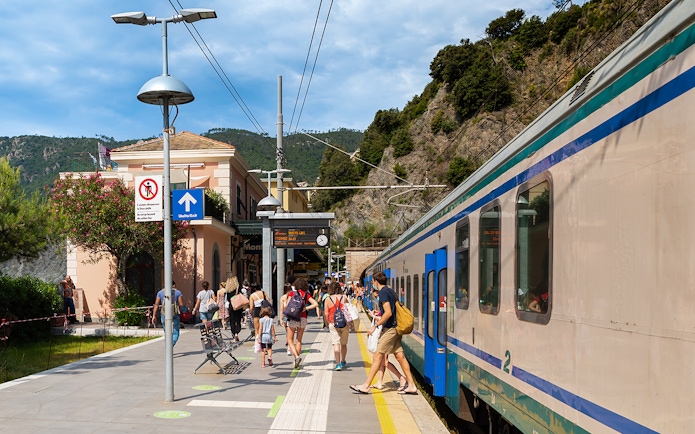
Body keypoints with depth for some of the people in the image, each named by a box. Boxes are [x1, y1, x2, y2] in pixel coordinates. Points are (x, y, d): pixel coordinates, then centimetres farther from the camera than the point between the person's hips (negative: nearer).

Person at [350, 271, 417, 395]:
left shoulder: (383, 292, -13)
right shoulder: (390, 291, 15)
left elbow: (388, 313, -21)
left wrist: (375, 326, -18)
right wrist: (379, 316, 32)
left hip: (389, 329, -9)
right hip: (394, 328, 9)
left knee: (378, 356, -7)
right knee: (399, 356, 8)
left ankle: (366, 386, -4)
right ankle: (411, 385, 9)